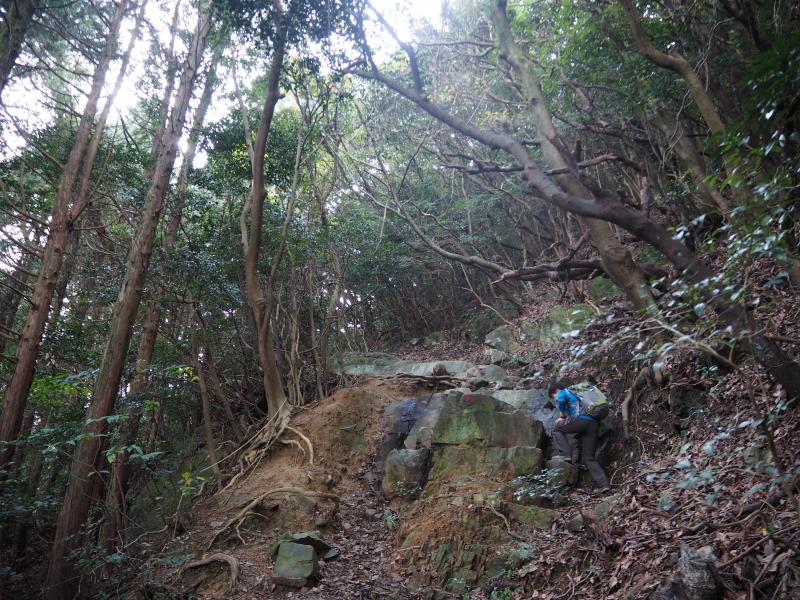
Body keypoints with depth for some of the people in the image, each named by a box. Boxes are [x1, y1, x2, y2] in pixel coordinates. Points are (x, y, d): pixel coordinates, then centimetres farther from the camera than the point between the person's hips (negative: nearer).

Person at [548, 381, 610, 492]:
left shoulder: (563, 392, 13)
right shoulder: (575, 394, 37)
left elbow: (561, 400, -9)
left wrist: (562, 416, 4)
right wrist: (565, 418, 28)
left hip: (581, 420, -7)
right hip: (594, 424, 8)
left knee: (557, 430, 16)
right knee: (589, 458, 11)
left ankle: (568, 455, 0)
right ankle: (604, 483, -2)